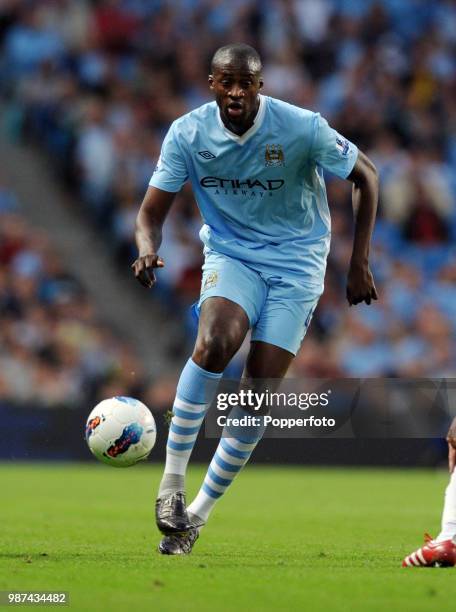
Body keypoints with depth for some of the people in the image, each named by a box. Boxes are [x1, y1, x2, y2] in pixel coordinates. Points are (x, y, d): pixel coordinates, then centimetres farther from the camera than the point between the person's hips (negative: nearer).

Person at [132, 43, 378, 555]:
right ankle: (171, 485, -23)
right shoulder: (187, 134, -10)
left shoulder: (302, 128, -17)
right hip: (230, 254, 1)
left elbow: (366, 176, -2)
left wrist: (359, 263, -4)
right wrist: (147, 250, -28)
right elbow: (152, 211, -4)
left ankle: (198, 513, 4)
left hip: (296, 261, -1)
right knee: (214, 343, -31)